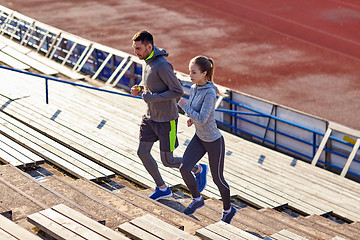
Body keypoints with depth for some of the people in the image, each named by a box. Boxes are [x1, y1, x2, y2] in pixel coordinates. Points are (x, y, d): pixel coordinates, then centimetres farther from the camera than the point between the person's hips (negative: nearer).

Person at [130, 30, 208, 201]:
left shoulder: (162, 65, -26)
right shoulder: (148, 60, 2)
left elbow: (178, 91, -24)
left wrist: (152, 97, -24)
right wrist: (139, 88, -1)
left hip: (167, 119, -8)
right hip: (151, 117, 8)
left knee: (168, 161, 1)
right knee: (142, 152, 5)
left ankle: (199, 170, 29)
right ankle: (162, 188, 22)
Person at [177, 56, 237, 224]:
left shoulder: (210, 93, -27)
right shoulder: (194, 88, -1)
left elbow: (202, 119, -32)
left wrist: (184, 105, -22)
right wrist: (192, 118, 1)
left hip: (214, 142, -7)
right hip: (199, 138, 7)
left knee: (218, 179, 9)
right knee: (184, 168, -5)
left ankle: (228, 210, 33)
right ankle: (197, 199, 19)